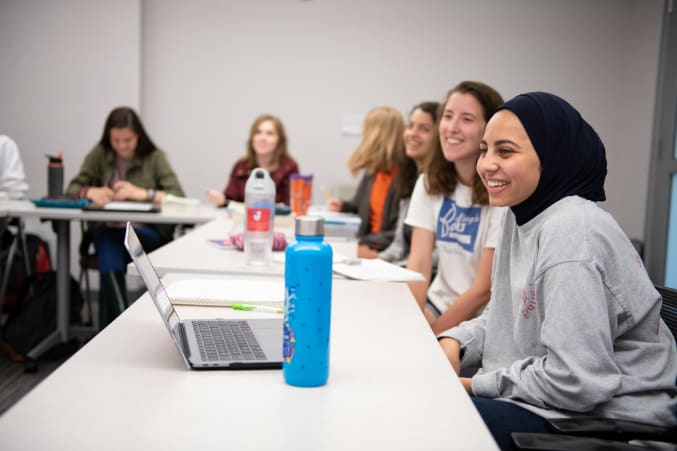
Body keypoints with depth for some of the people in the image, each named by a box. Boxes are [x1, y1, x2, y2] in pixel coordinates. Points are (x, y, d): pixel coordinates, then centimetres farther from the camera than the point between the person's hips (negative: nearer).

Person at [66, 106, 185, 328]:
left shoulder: (155, 157, 2)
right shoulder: (99, 154, 9)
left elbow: (178, 196, -8)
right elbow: (72, 187, 9)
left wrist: (143, 193, -23)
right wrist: (91, 192, -14)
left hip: (147, 234, -1)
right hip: (106, 230, 2)